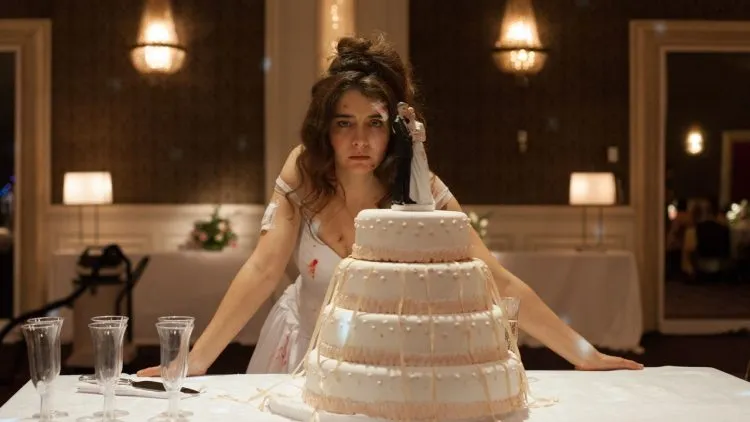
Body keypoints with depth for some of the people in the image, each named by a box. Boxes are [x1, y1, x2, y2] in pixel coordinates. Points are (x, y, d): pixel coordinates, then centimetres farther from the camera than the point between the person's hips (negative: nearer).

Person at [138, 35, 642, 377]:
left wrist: (586, 355, -23)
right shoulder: (303, 174, -16)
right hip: (305, 349, 1)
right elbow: (261, 272, -20)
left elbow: (498, 282, -19)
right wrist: (195, 362, -30)